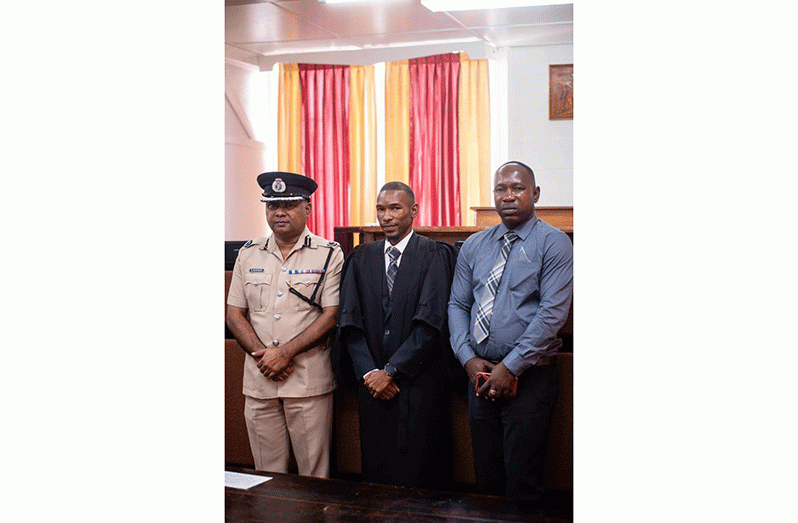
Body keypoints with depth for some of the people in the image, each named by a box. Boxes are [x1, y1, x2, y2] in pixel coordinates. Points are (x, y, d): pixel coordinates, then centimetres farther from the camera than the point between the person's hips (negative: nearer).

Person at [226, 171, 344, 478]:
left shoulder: (328, 254, -1)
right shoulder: (249, 254, 10)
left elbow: (332, 315, -7)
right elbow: (234, 314, 9)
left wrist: (285, 353, -14)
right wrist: (263, 355, -6)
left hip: (309, 382, -3)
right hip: (258, 378, 3)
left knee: (314, 473, 3)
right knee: (267, 473, 10)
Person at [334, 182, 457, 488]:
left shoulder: (435, 256, -3)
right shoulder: (361, 258, 10)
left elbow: (431, 322, -12)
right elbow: (349, 322, 5)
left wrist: (390, 371, -13)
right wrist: (367, 372, -7)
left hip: (418, 382, -3)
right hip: (371, 382, 4)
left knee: (416, 474, 3)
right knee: (374, 471, 10)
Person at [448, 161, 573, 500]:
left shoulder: (554, 244, -5)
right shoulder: (473, 246, 11)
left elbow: (553, 312, -13)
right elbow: (457, 305, 10)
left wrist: (510, 367, -16)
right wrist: (468, 358, -5)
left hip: (529, 376, -4)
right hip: (481, 374, 5)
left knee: (522, 482, 2)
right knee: (486, 477, 13)